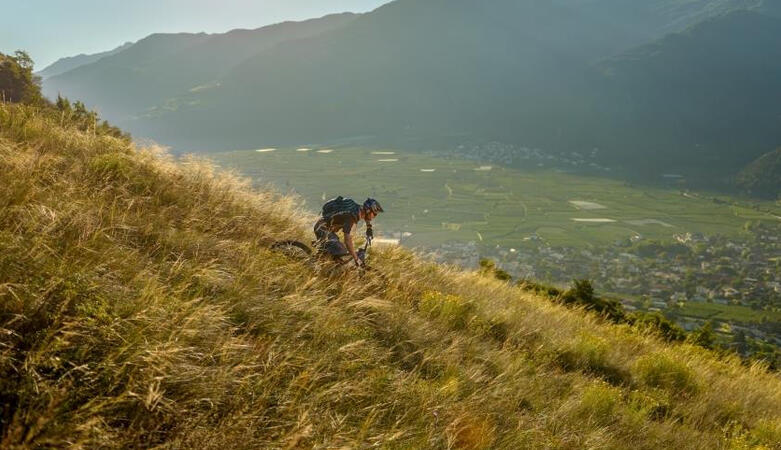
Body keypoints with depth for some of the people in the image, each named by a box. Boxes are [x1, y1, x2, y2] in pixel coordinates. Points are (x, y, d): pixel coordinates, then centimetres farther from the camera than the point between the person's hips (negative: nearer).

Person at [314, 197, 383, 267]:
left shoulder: (359, 208, -2)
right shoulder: (352, 217, -29)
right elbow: (348, 241, -34)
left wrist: (369, 227, 28)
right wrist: (356, 259, -29)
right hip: (323, 228, -10)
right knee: (341, 252, -23)